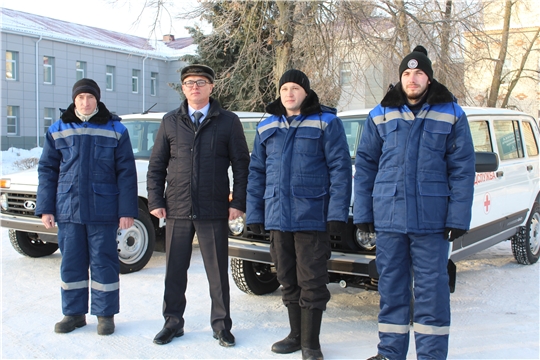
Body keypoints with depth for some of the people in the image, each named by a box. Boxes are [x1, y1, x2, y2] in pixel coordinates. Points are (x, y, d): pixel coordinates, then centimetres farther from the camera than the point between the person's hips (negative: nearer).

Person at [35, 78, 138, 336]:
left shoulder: (115, 130, 1)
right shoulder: (57, 130, 7)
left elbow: (126, 173, -1)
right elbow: (47, 170, 9)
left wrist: (127, 210, -6)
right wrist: (45, 208, 3)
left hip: (103, 210, -2)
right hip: (68, 209, 3)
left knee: (103, 263, 4)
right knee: (71, 263, 10)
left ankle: (105, 314, 16)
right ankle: (74, 313, 24)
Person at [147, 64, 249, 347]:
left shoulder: (228, 122, 2)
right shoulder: (170, 122, 9)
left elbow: (241, 165, 2)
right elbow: (156, 165, 11)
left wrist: (238, 202, -5)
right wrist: (155, 201, 3)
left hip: (214, 212, -2)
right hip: (176, 210, 2)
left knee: (218, 271, 6)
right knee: (175, 270, 10)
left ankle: (221, 324, 20)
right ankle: (173, 322, 25)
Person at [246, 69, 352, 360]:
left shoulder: (326, 123, -2)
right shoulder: (267, 128, 12)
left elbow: (340, 168, -7)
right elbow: (256, 173, 13)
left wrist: (337, 213, -14)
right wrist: (254, 214, 8)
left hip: (312, 216, -5)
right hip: (278, 217, 5)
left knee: (311, 281, 2)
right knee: (288, 280, 14)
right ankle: (296, 334, 29)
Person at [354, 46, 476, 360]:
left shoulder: (451, 114, 2)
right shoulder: (381, 115, 7)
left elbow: (463, 168, -1)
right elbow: (365, 165, 7)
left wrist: (458, 217, -7)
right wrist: (363, 212, 2)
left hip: (431, 218, -2)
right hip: (388, 216, 2)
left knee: (431, 288, 3)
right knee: (391, 287, 10)